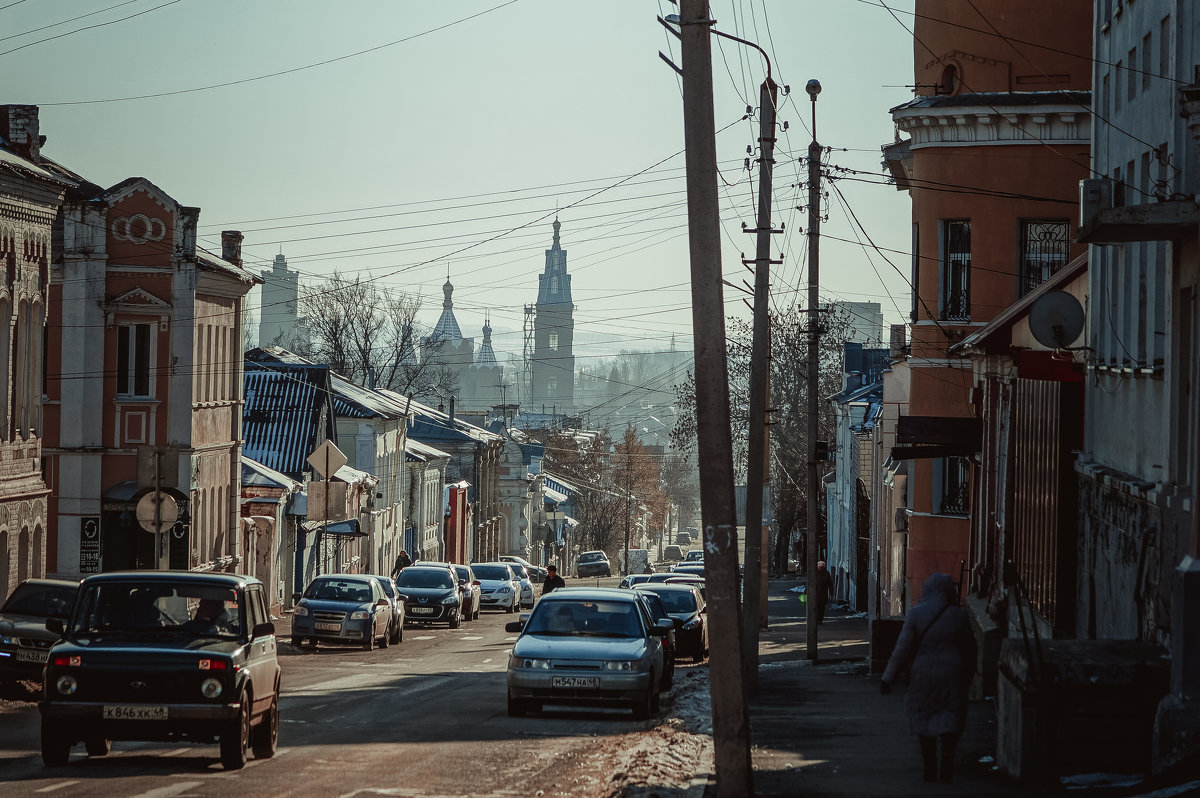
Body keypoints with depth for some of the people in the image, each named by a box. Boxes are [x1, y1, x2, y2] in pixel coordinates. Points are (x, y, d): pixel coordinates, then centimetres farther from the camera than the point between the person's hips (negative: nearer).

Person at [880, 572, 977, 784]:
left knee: (924, 718, 12)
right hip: (952, 675, 0)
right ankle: (947, 767, -7)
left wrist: (888, 678, -4)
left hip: (923, 674, 0)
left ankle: (930, 770, 15)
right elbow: (969, 650, 4)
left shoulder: (916, 614, -7)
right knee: (949, 720, 6)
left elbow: (902, 649, -9)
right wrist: (967, 678, 19)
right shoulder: (958, 616, -3)